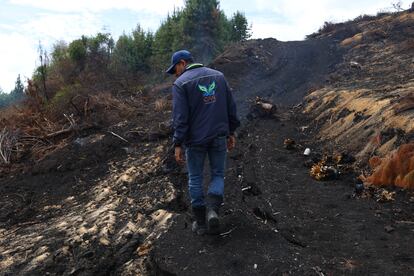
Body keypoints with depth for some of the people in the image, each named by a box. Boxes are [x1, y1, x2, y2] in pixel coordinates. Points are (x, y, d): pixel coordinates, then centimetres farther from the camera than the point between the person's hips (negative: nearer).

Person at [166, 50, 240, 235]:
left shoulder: (181, 83, -8)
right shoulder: (218, 75, 7)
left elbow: (180, 117, -14)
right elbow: (231, 106, 7)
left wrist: (178, 145, -10)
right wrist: (231, 132, 14)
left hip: (196, 139, -3)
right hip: (219, 136, 3)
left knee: (195, 179, 12)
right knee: (218, 174, 17)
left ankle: (200, 223, 19)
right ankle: (212, 210, -6)